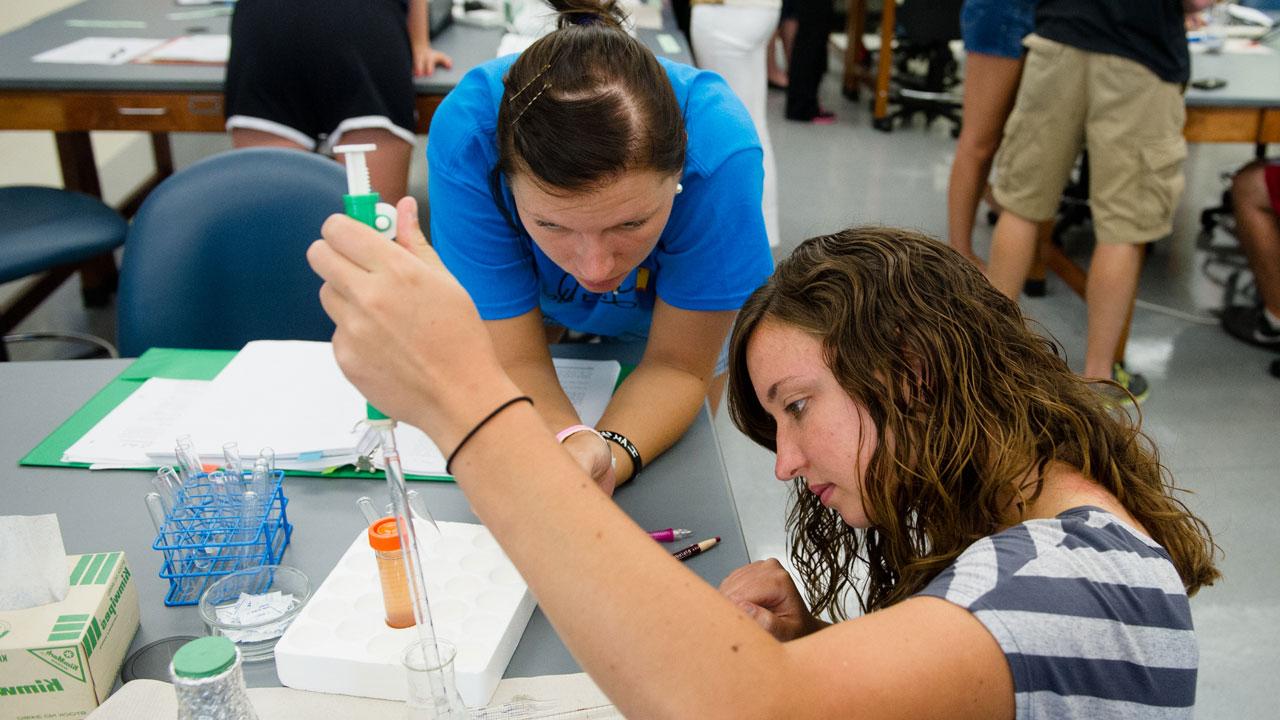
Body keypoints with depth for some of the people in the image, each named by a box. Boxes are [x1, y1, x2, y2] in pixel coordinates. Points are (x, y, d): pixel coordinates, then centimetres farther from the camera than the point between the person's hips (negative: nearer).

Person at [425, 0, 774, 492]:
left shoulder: (721, 148, -41)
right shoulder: (465, 138, -39)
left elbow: (678, 364, -31)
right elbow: (513, 359, -33)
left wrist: (610, 452, -50)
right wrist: (566, 441, -53)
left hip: (674, 317, 0)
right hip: (541, 310, 1)